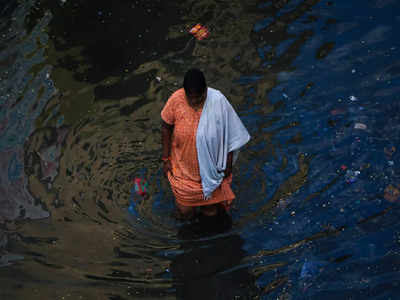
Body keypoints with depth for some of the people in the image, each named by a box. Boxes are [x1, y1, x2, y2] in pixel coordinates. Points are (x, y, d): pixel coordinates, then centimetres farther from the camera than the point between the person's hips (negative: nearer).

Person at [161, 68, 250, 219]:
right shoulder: (176, 100, -21)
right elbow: (166, 128, -5)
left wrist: (228, 164, -5)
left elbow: (230, 134, -12)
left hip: (209, 166, 0)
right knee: (185, 212, 14)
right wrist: (166, 159, -2)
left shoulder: (218, 101, -24)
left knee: (211, 211, 17)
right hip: (184, 166, 1)